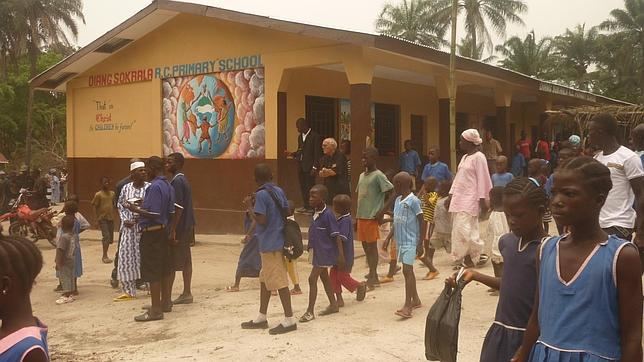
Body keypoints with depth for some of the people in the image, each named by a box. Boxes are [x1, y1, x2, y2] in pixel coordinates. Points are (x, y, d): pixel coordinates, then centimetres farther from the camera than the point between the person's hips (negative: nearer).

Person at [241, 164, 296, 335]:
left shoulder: (261, 194, -16)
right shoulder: (279, 191, 8)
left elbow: (261, 220, -21)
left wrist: (249, 207, -8)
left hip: (270, 244, -9)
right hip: (278, 241, 9)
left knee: (278, 281, -4)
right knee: (265, 279, 16)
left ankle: (289, 320, 1)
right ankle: (261, 318, 24)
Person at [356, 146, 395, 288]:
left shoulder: (378, 176, -10)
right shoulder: (362, 175, 14)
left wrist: (382, 211, -17)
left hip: (372, 217, -8)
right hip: (361, 216, 8)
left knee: (372, 246, -3)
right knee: (365, 246, 11)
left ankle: (372, 277, 3)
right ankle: (373, 275, 21)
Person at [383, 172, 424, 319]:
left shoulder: (413, 201, -13)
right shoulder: (397, 200, 12)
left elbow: (422, 222, -11)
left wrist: (420, 244, -14)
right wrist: (388, 239, 17)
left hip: (410, 242, -9)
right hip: (400, 241, 9)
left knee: (407, 270, -14)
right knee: (407, 271, 15)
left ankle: (407, 306, -16)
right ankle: (415, 300, 28)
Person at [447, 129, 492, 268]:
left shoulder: (478, 157, -9)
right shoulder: (464, 157, 17)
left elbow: (482, 179, -13)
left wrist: (482, 199, -16)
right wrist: (451, 195, 18)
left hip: (471, 199, -9)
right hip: (460, 198, 9)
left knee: (465, 229, -14)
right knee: (458, 229, 6)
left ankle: (473, 256, 1)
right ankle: (461, 257, 12)